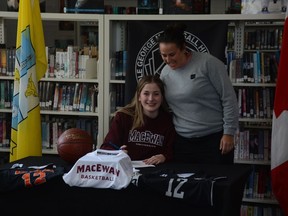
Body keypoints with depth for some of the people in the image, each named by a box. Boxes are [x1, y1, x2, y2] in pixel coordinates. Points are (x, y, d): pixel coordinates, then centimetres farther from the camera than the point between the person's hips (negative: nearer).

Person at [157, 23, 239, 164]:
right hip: (182, 142, 5)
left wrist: (228, 133, -10)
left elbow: (229, 99, -9)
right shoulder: (165, 73, 6)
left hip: (214, 139, -4)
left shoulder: (208, 63, -10)